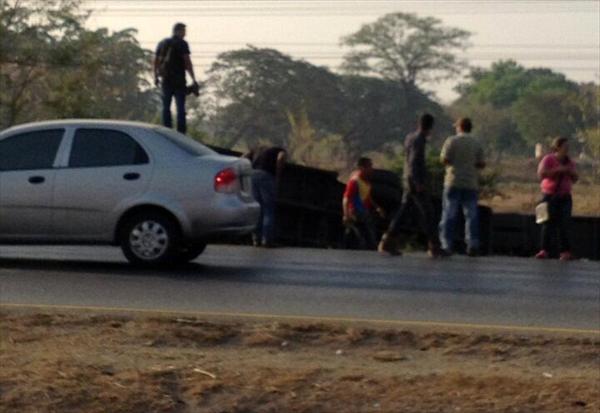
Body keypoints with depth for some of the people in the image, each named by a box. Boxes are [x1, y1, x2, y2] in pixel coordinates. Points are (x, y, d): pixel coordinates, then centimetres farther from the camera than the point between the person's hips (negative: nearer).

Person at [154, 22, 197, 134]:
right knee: (180, 107, -3)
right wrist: (193, 79, -11)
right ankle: (181, 132, -8)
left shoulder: (162, 44, 12)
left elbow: (156, 61, 14)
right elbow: (187, 62, -13)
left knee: (166, 107, 9)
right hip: (178, 80, -5)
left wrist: (156, 77, 24)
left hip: (165, 80, 5)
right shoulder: (182, 44, -6)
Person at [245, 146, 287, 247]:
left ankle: (256, 239, 7)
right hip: (266, 176, -4)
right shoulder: (281, 151, 20)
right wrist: (278, 178, -4)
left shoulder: (258, 149, 34)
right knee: (269, 210, 2)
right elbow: (280, 158, -6)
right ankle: (267, 240, -5)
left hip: (252, 174, 4)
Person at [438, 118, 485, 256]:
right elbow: (481, 164, 2)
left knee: (449, 215, 1)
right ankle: (473, 244, -4)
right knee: (471, 215, 4)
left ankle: (447, 246, -2)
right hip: (471, 184, 2)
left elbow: (444, 160, -9)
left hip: (454, 182, -2)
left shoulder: (452, 141, -4)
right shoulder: (477, 143, 5)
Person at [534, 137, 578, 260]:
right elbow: (541, 173, -19)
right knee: (548, 224, -6)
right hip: (550, 196, -4)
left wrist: (571, 171, -5)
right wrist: (558, 170, -21)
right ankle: (544, 250, -4)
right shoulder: (548, 159, -4)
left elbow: (575, 179, 16)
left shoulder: (569, 162, 12)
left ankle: (565, 251, -1)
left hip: (565, 197, 4)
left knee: (564, 225, -2)